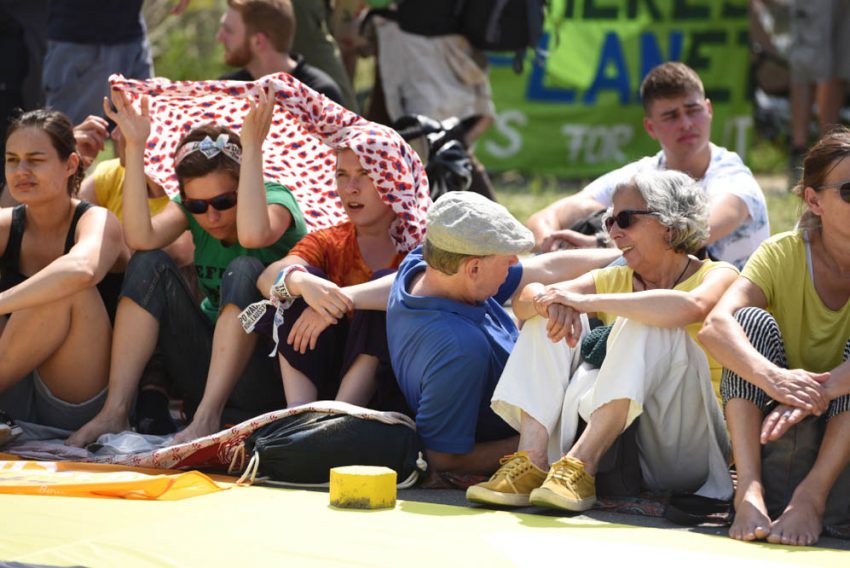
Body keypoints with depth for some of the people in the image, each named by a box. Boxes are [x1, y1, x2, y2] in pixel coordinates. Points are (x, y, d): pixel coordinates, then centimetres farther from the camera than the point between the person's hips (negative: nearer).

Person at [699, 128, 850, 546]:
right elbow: (715, 327, -27)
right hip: (779, 442, 1)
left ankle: (812, 494, -31)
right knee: (752, 321, -21)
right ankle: (751, 490, -33)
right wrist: (771, 377, -47)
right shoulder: (783, 254, -8)